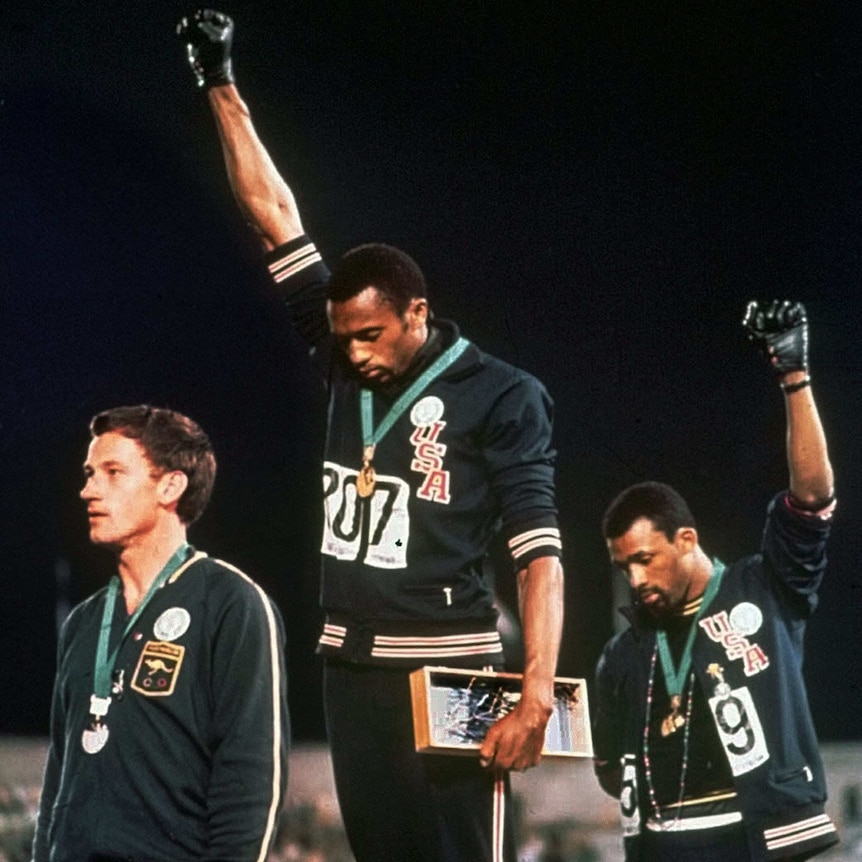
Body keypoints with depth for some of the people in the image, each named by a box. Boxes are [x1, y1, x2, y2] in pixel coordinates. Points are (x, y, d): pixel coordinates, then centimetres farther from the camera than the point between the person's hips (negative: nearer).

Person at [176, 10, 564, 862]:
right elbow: (273, 213, 12)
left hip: (448, 665, -6)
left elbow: (539, 554, -10)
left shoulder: (501, 396, -7)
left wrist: (536, 696, -20)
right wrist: (221, 86, 13)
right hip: (350, 664, 6)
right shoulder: (345, 363, 8)